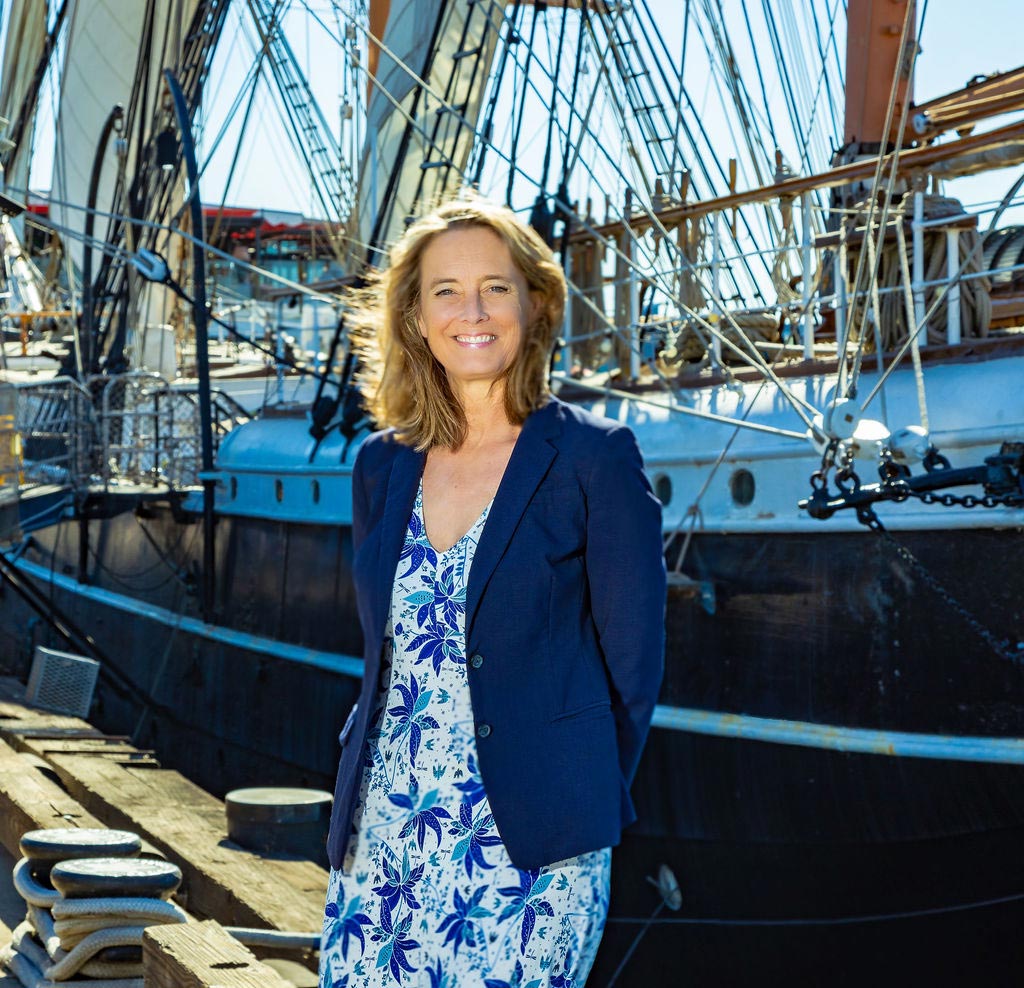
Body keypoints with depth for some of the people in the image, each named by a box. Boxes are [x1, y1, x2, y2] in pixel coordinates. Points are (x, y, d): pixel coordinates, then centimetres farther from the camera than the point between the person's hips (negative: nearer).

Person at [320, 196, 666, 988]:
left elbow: (632, 662, -5)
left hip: (525, 846, -5)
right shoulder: (382, 466, 9)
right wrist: (366, 789, 11)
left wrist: (572, 808, -1)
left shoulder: (592, 457, -7)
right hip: (378, 836, 5)